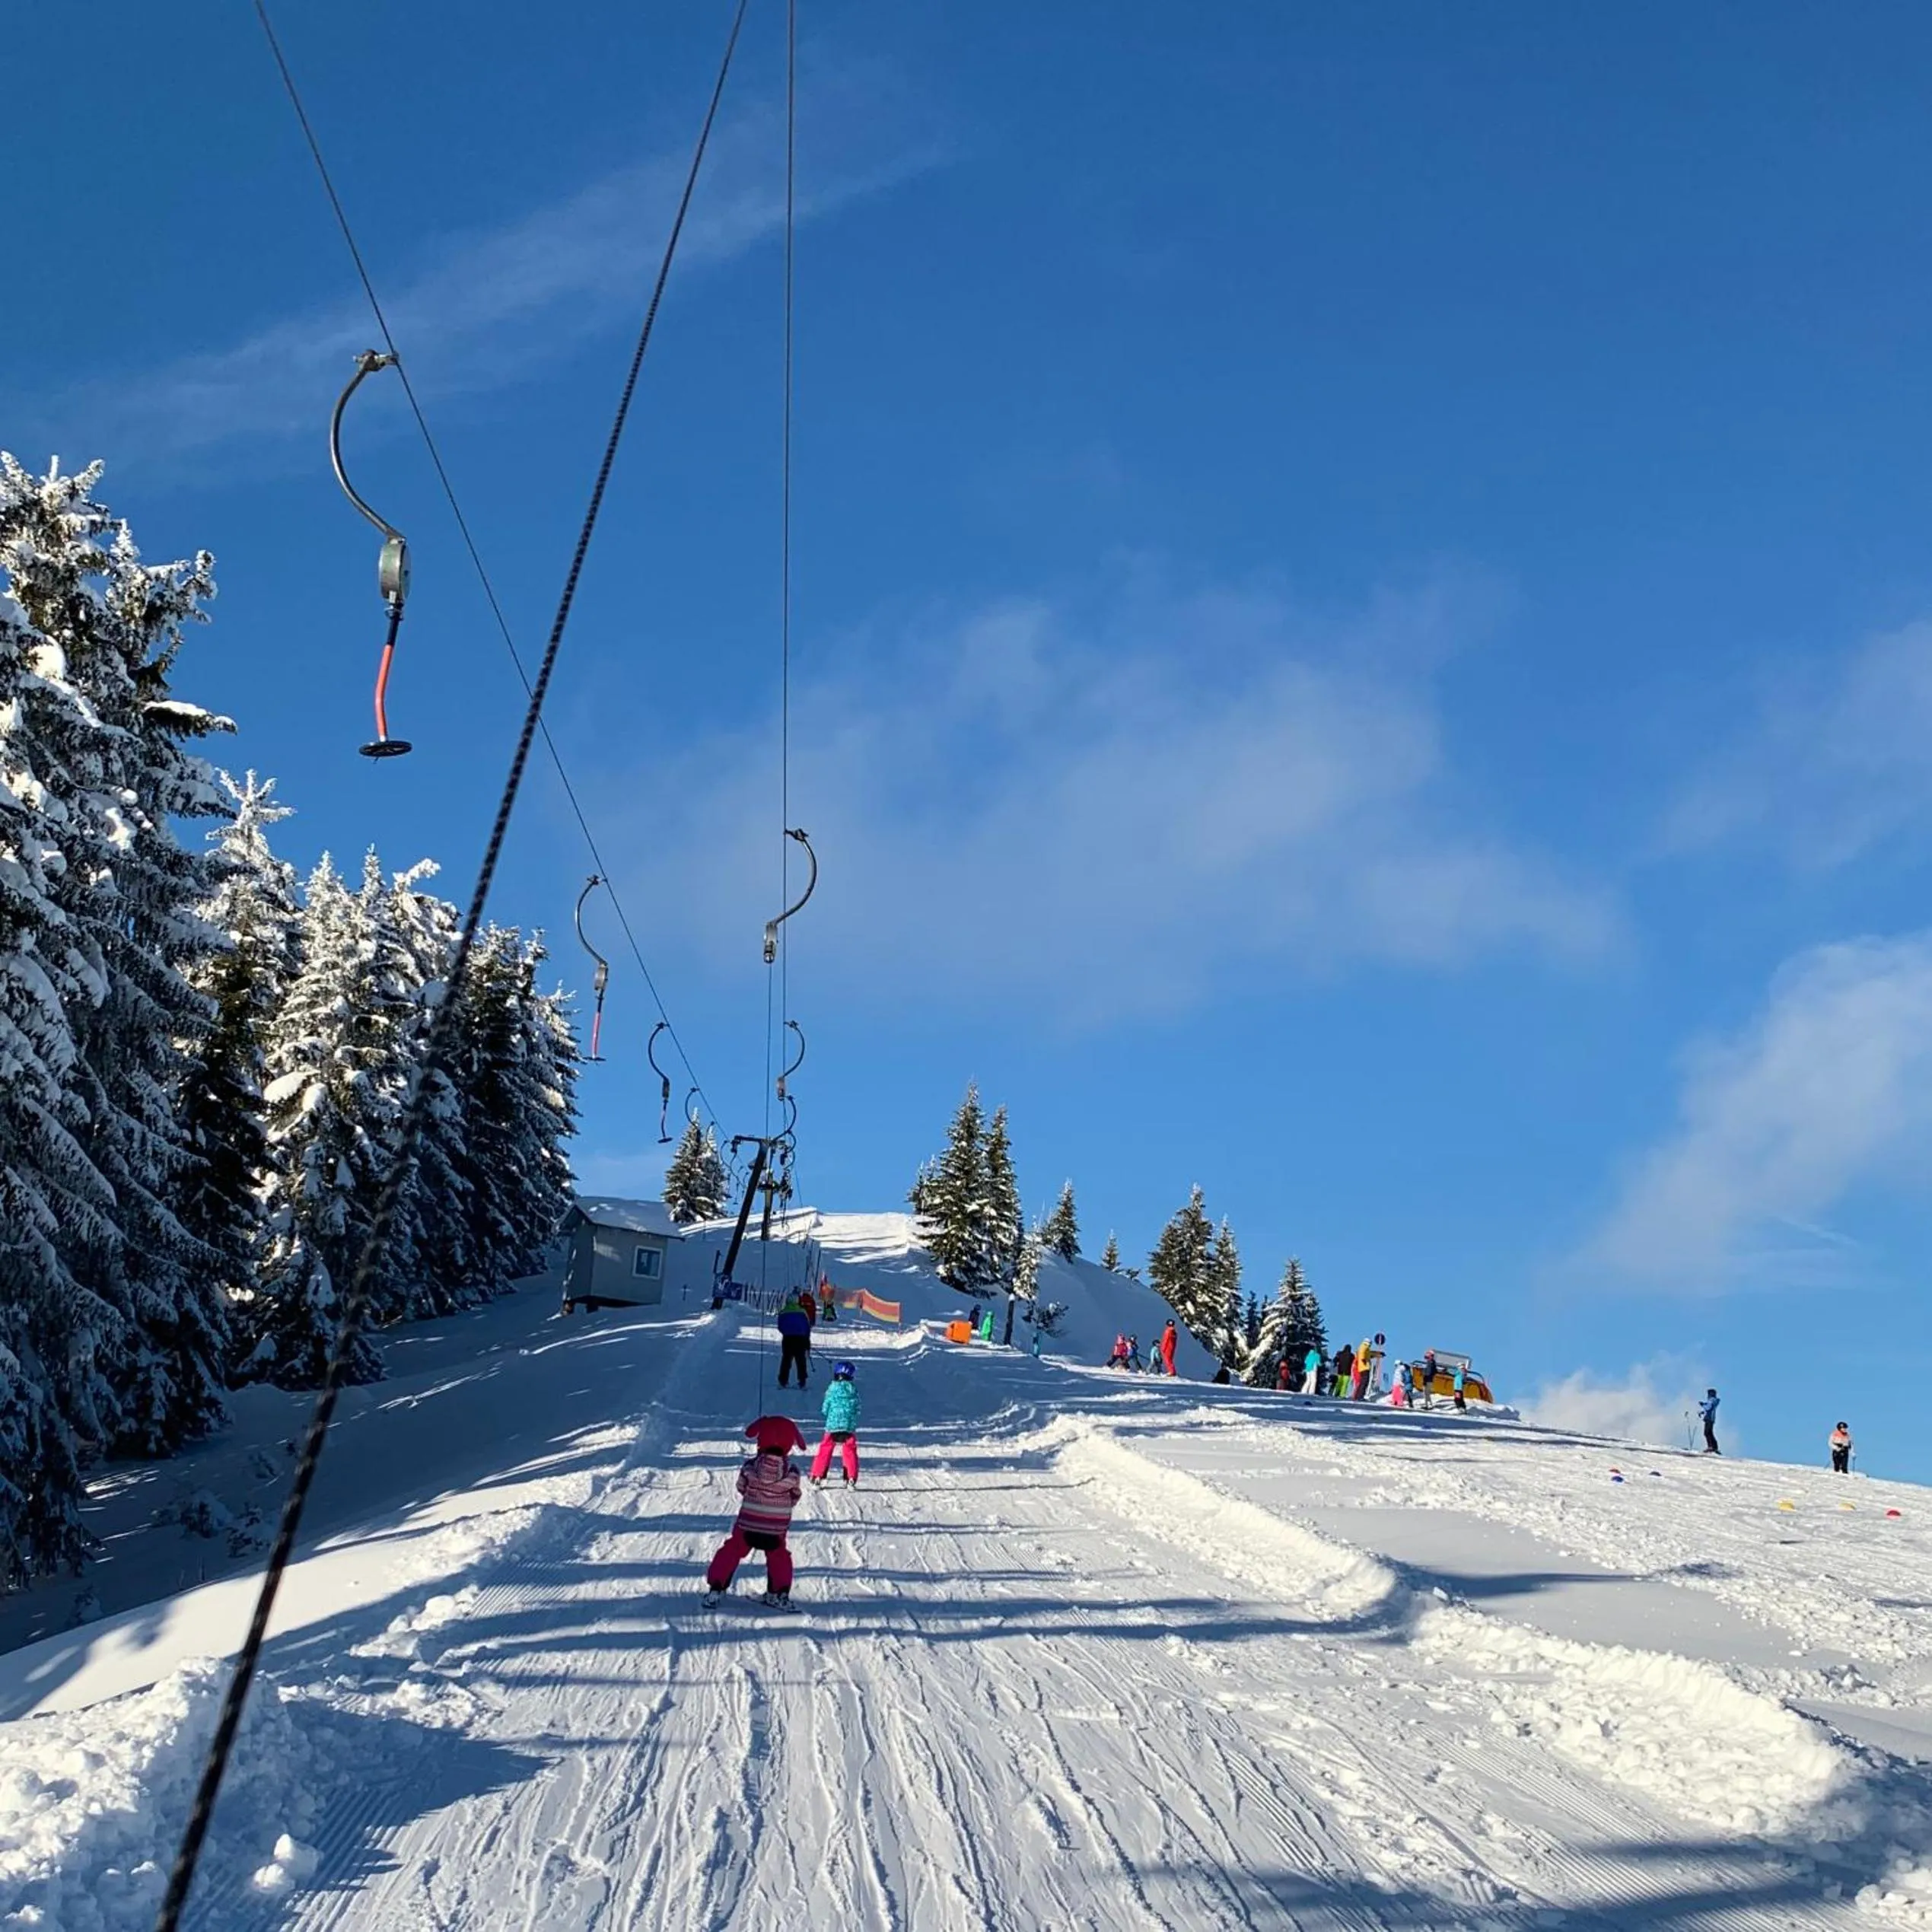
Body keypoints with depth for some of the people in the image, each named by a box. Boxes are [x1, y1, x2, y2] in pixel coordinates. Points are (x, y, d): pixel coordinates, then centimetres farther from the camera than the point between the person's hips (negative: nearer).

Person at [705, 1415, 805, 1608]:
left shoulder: (750, 1467, -14)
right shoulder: (792, 1471, -14)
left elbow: (741, 1489, 2)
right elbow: (794, 1497, -1)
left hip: (747, 1523, 0)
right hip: (777, 1527, 0)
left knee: (731, 1552, 16)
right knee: (778, 1557, 22)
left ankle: (715, 1589, 18)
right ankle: (779, 1594, 24)